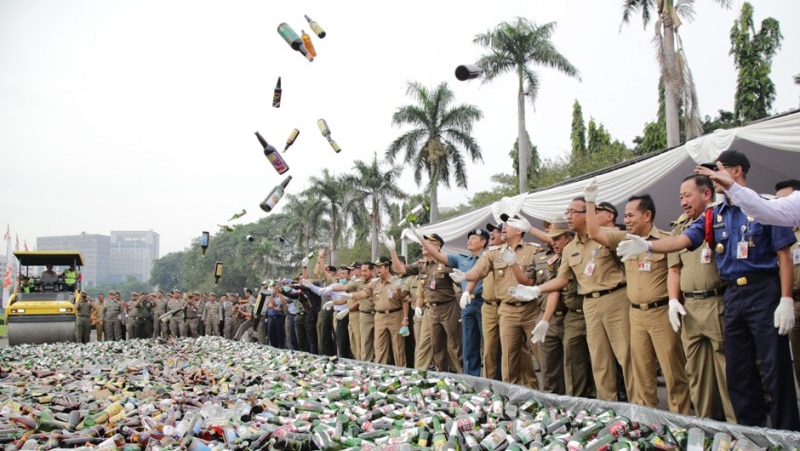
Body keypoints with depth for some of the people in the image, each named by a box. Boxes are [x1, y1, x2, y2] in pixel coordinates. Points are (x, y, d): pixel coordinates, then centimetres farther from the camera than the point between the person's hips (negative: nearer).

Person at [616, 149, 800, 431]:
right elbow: (683, 240, -4)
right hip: (733, 295, 6)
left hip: (764, 291, -6)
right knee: (737, 371, 10)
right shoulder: (714, 216, 11)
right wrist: (647, 246, -20)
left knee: (776, 369, -2)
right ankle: (751, 430, 21)